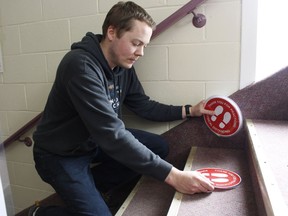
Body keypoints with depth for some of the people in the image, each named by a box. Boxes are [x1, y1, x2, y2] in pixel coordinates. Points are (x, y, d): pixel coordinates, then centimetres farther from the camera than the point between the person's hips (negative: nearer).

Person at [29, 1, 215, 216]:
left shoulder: (123, 65, -6)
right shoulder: (81, 65, -31)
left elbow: (144, 106, 5)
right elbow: (112, 135, -37)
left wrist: (188, 111, -4)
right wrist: (172, 175, -36)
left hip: (95, 141, 8)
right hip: (61, 154, -7)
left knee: (158, 147, 0)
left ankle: (90, 186, 11)